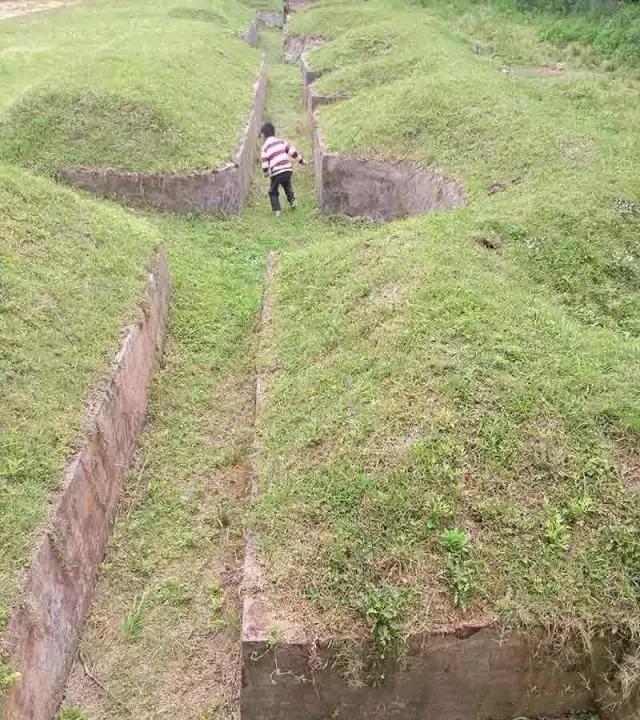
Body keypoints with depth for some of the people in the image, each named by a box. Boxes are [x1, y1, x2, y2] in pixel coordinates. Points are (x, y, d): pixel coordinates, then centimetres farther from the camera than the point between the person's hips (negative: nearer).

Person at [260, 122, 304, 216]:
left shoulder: (265, 147, 3)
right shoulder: (281, 141, 11)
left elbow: (265, 161, -6)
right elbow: (292, 150, 9)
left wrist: (266, 172, 3)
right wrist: (301, 159, 16)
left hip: (276, 173, -3)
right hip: (287, 169, 4)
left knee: (273, 191, 12)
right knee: (287, 186, 30)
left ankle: (276, 210, 4)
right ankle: (292, 202, 18)